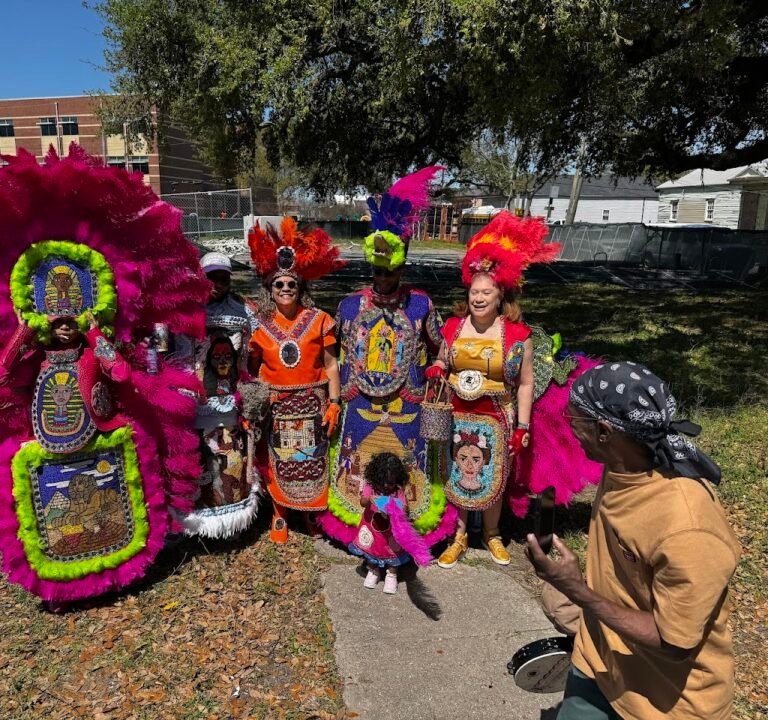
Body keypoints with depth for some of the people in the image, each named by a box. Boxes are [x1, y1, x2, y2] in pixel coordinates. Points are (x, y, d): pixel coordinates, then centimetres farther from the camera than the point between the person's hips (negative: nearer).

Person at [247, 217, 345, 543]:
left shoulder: (319, 320, -5)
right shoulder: (260, 326, -1)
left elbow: (330, 364, -3)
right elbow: (253, 369, 5)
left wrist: (334, 404, -6)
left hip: (311, 404, -1)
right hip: (275, 405, 1)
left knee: (312, 461, 10)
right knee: (277, 462, 11)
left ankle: (312, 513, 33)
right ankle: (280, 516, 31)